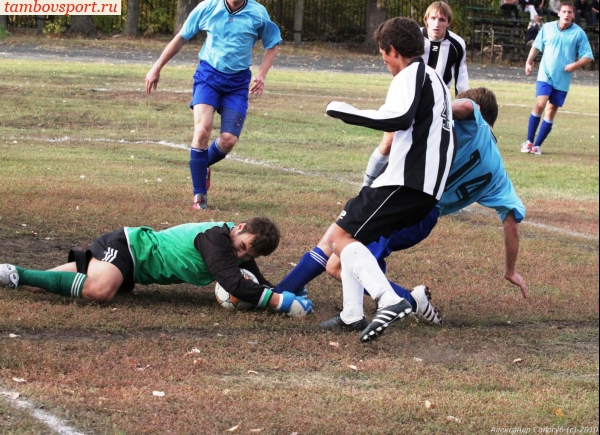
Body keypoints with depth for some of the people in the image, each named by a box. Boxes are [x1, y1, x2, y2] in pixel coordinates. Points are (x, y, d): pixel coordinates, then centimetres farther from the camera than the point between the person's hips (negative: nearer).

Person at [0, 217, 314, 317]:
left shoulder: (240, 249, -1)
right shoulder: (216, 238, -28)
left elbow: (257, 283, 9)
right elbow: (235, 285, -38)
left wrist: (281, 292, -12)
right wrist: (280, 302, -40)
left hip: (133, 267, 10)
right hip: (127, 246, -10)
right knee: (100, 290, -37)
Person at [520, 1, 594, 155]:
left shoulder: (579, 33, -3)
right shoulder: (547, 28, 2)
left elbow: (588, 56, -1)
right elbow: (536, 46, 17)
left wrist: (575, 65, -18)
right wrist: (529, 62, 8)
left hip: (563, 80, 0)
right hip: (545, 75, 0)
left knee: (551, 112, 3)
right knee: (540, 105, -18)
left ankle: (537, 145, 12)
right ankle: (529, 141, -8)